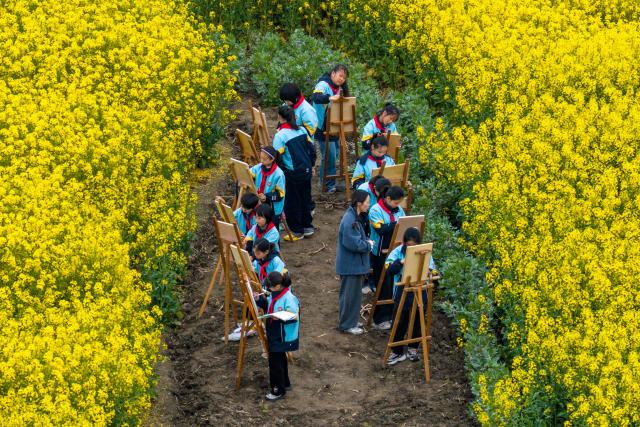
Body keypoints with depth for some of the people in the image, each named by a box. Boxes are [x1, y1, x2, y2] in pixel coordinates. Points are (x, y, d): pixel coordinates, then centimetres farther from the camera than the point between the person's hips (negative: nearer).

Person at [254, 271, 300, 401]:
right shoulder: (273, 295, 2)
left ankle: (279, 391, 9)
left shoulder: (289, 298, -26)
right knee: (279, 359, 22)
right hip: (274, 335, 9)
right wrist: (259, 300, 1)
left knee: (275, 362, -3)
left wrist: (280, 317, -37)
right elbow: (268, 307, 16)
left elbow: (294, 317, -25)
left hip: (282, 337, -9)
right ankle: (285, 383, 39)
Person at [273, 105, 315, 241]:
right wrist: (311, 165, 20)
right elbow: (312, 149, 8)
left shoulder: (280, 135, -18)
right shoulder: (302, 130, 1)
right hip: (306, 170, 7)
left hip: (293, 173, -7)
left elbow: (277, 157, -17)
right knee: (305, 198, 20)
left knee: (292, 203, 7)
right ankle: (308, 226, 30)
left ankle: (297, 231, 15)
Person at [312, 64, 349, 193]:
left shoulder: (339, 88, 11)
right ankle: (328, 185, 1)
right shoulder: (323, 84, -15)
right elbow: (315, 97, -36)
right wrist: (330, 98, -50)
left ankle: (332, 183, 24)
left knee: (334, 153, 13)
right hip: (323, 127, -9)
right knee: (329, 155, -8)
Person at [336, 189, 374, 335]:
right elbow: (355, 244, -27)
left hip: (354, 264, 10)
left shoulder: (356, 217, 5)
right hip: (351, 265, -10)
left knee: (353, 293, 19)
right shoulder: (350, 221, -26)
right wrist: (368, 244, -11)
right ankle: (347, 324, 12)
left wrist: (366, 241, 0)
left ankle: (350, 321, 31)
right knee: (350, 294, 1)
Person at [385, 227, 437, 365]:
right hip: (401, 295, -1)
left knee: (417, 323, 13)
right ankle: (397, 352, 18)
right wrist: (401, 262, -33)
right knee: (399, 323, 5)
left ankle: (413, 349, 31)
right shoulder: (397, 252, -8)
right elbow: (389, 270, -19)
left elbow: (432, 271, -3)